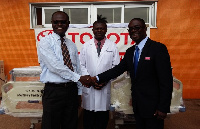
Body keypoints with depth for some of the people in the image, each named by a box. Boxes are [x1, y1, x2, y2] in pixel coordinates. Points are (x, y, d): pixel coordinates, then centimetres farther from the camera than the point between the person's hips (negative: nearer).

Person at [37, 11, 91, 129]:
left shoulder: (72, 44, 13)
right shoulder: (45, 42, -4)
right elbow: (55, 66, -17)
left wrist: (79, 92, 11)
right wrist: (78, 78, -17)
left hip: (72, 90, 5)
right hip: (53, 91, -5)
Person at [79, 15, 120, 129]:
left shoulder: (112, 46, 4)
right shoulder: (86, 46, 7)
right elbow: (82, 65, 4)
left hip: (105, 87, 0)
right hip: (88, 86, 1)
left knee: (102, 120, 10)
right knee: (88, 119, 10)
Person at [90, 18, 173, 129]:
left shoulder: (158, 48, -13)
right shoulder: (130, 51, 9)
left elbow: (166, 80, -16)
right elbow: (118, 69, 6)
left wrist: (163, 107, -18)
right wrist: (98, 78, -5)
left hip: (153, 106, -6)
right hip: (137, 105, 6)